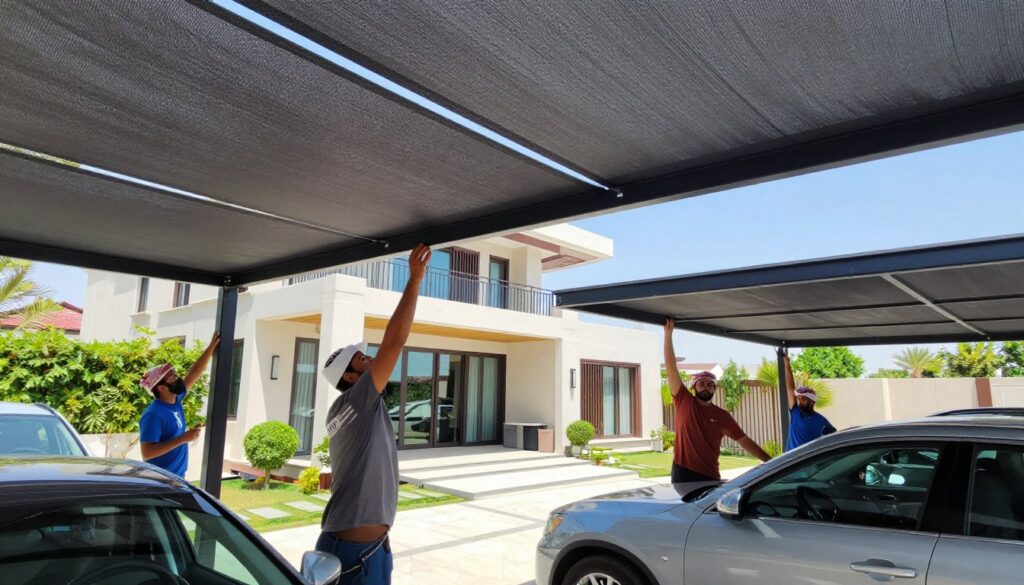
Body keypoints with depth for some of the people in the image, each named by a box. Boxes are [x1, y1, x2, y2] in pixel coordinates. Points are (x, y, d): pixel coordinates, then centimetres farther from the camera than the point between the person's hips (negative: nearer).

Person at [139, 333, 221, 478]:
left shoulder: (175, 401, 3)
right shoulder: (154, 415, -21)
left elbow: (194, 373, 11)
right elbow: (146, 453, -25)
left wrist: (212, 346, 9)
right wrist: (183, 438, -27)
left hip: (177, 477, 8)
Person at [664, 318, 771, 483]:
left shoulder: (722, 416, 6)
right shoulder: (684, 402, 0)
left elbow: (744, 441, 7)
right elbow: (671, 369, -6)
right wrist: (668, 334, -11)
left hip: (709, 476, 2)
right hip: (682, 474, -1)